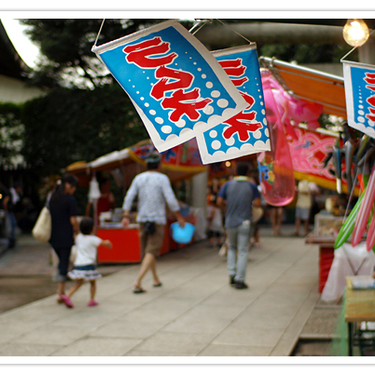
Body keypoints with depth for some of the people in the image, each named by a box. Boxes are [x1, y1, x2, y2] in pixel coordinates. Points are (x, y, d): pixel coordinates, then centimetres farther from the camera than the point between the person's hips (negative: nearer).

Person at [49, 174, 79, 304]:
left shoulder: (52, 198, 8)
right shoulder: (70, 199, -13)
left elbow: (49, 217, 13)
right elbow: (73, 220, -14)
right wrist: (78, 233, 1)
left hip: (53, 237, 7)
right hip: (65, 237, -7)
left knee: (61, 261, 19)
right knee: (64, 263, -1)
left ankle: (61, 291, 17)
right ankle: (60, 293, -2)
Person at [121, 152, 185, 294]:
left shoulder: (139, 178, 4)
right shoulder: (162, 179, -8)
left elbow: (129, 198, -2)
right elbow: (171, 200, -14)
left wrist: (126, 217, -1)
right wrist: (179, 217, -4)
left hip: (143, 219, 5)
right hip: (157, 219, -5)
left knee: (147, 249, 17)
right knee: (151, 251, -6)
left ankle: (156, 279, 30)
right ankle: (138, 281, -19)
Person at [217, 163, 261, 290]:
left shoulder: (228, 185, -1)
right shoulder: (251, 186, -4)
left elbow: (219, 202, -2)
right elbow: (257, 204, -9)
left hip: (230, 222, 2)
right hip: (244, 223, -2)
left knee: (232, 248, 22)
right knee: (243, 251, 2)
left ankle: (232, 275, 12)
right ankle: (239, 280, -1)